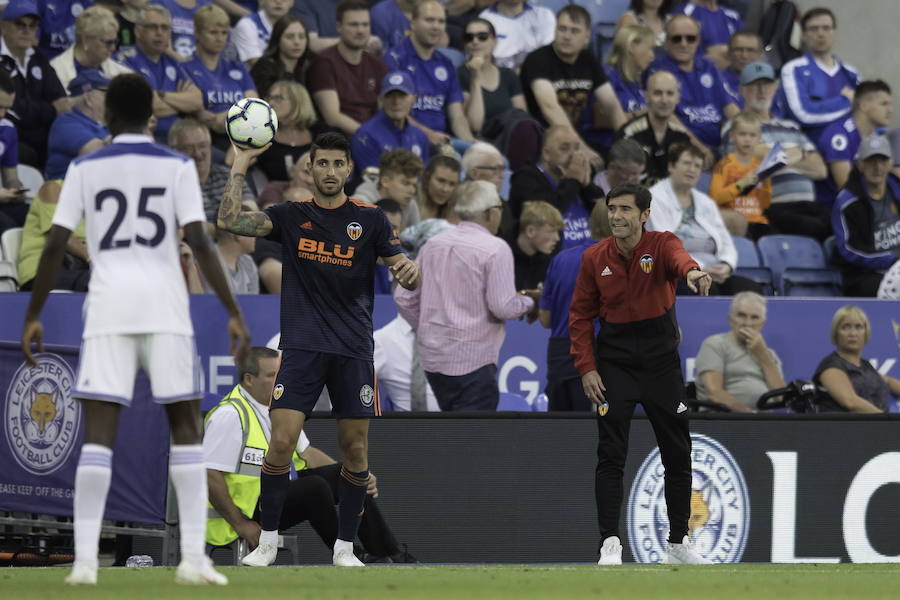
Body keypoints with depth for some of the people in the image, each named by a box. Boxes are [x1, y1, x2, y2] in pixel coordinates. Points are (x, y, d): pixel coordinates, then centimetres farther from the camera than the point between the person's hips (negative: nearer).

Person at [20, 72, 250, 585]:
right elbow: (199, 242, -6)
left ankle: (85, 560, -11)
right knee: (186, 426, 7)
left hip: (108, 309, 0)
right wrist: (234, 312, -4)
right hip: (166, 310, 0)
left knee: (99, 432, -2)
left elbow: (55, 246, 2)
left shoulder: (85, 170, 6)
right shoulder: (177, 167, 3)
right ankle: (194, 557, -3)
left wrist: (33, 316, 8)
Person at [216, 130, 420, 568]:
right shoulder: (291, 217, 5)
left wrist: (409, 269, -19)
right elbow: (230, 221, -6)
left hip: (353, 350, 1)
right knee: (281, 441, -10)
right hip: (302, 346, -1)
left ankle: (345, 546, 12)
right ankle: (268, 540, 3)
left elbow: (405, 276, 4)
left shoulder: (370, 219, 5)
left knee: (354, 449, 1)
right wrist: (239, 167, -8)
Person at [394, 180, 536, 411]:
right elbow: (503, 306, -15)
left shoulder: (433, 245, 9)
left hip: (433, 357, 7)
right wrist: (529, 303, 4)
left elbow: (404, 297, 10)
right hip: (473, 361, -7)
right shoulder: (495, 249, -10)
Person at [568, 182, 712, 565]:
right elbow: (580, 316, 4)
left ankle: (679, 544, 20)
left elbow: (678, 258, -34)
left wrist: (691, 272, -58)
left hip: (661, 359, 0)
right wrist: (586, 368, -7)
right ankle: (610, 544, -8)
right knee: (610, 455, -8)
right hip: (614, 361, 0)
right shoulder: (595, 258, -2)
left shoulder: (661, 245, -8)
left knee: (678, 454, 8)